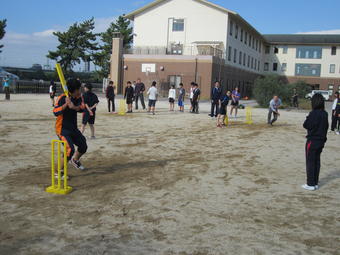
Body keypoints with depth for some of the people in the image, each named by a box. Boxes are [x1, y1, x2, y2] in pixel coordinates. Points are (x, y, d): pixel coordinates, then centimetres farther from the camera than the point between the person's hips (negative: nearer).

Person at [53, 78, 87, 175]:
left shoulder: (79, 97, -2)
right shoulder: (62, 98, -21)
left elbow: (82, 108, -14)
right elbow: (55, 112, -30)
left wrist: (74, 107, -33)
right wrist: (66, 104, -40)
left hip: (73, 128, 7)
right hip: (62, 129, -7)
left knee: (83, 147, 17)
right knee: (70, 149, -24)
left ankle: (75, 160, 50)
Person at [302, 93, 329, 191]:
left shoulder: (313, 113, -20)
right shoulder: (325, 114, 3)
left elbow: (306, 125, -15)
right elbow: (326, 127, 11)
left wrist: (308, 118, 1)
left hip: (312, 141, -7)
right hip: (321, 141, 7)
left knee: (310, 162, 2)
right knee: (317, 161, 15)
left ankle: (310, 184, 5)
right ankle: (316, 183, 22)